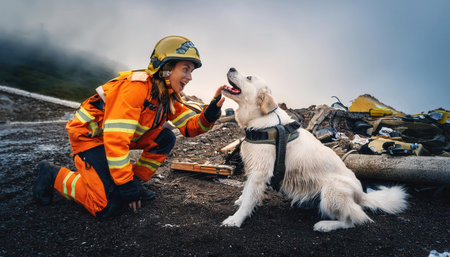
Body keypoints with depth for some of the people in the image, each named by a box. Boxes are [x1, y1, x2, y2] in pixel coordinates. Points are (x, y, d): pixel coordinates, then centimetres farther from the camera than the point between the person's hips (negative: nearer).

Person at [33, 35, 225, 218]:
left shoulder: (168, 94, -3)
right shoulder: (137, 87, -29)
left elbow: (190, 126, -3)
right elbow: (115, 137, -33)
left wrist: (210, 114, -24)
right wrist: (124, 184, -30)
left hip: (117, 136, 8)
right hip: (90, 134, -8)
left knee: (165, 139, -8)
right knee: (111, 205, -15)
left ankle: (136, 181, 5)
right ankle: (54, 175, 3)